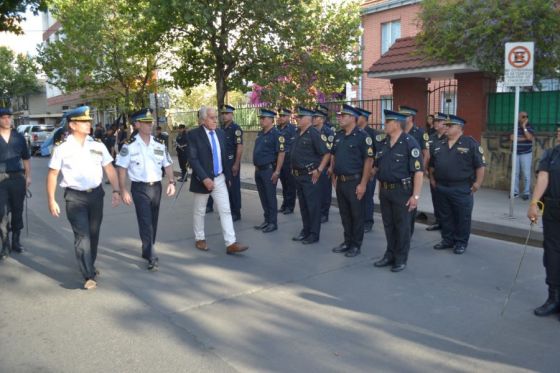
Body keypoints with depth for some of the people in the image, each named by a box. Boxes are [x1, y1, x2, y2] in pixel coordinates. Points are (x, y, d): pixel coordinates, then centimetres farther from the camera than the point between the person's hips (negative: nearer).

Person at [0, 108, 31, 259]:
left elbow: (26, 158, 14)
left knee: (18, 211, 9)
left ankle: (16, 241, 21)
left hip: (18, 177, 3)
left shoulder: (19, 137, 9)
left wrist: (28, 176, 7)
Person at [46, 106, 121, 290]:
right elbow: (52, 174, -3)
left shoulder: (97, 145, 3)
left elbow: (109, 169, 6)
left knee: (93, 233, 14)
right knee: (82, 234, -8)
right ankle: (89, 275, -4)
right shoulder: (62, 147, -7)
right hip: (74, 196, -4)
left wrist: (116, 191, -4)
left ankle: (90, 265, 36)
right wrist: (51, 200, -6)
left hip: (96, 194, 4)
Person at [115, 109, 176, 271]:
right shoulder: (129, 146, -7)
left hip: (156, 186, 5)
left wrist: (171, 182, -7)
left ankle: (147, 251, 32)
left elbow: (167, 165, 8)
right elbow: (122, 169, -6)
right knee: (145, 223, -8)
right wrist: (123, 190, -12)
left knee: (153, 222, 14)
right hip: (139, 188, -5)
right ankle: (152, 257, -3)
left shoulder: (160, 144, 5)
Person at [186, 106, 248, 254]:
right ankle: (200, 239, 29)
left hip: (220, 179, 5)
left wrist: (228, 175, 12)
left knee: (226, 211, -1)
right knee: (199, 211, 12)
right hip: (203, 179, -4)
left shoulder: (221, 133, 6)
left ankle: (231, 244, 0)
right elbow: (193, 159, -18)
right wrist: (204, 178, -24)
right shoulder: (193, 134, -11)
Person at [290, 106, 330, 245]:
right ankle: (306, 230, 26)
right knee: (303, 205, 15)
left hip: (310, 176, -8)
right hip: (298, 175, 8)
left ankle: (314, 234, 8)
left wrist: (319, 170, -18)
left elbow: (326, 154, -16)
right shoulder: (297, 134, 11)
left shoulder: (314, 134, -13)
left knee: (313, 205, 0)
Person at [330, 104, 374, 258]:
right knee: (344, 214, 15)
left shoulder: (362, 136, -12)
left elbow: (369, 160, -15)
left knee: (357, 214, 4)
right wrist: (334, 177, 13)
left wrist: (363, 184, -18)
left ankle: (356, 245, 15)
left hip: (355, 182, -7)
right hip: (340, 181, 7)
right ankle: (347, 241, 28)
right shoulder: (338, 135, 9)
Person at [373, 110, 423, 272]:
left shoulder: (410, 143, -12)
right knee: (388, 225, 14)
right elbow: (376, 167, 18)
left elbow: (418, 171, -16)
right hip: (385, 191, 6)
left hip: (402, 191, -6)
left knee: (402, 226, 5)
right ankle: (390, 255, 28)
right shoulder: (383, 143, 8)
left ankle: (401, 259, 18)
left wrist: (416, 195, -19)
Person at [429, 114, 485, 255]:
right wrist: (432, 180, 15)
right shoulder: (439, 144, 11)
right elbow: (432, 164, 21)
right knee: (445, 216, 13)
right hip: (441, 188, 5)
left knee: (462, 217, 4)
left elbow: (480, 165, -7)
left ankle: (461, 242, 16)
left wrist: (477, 183, -10)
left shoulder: (470, 143, -7)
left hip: (462, 188, -5)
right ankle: (447, 240, 26)